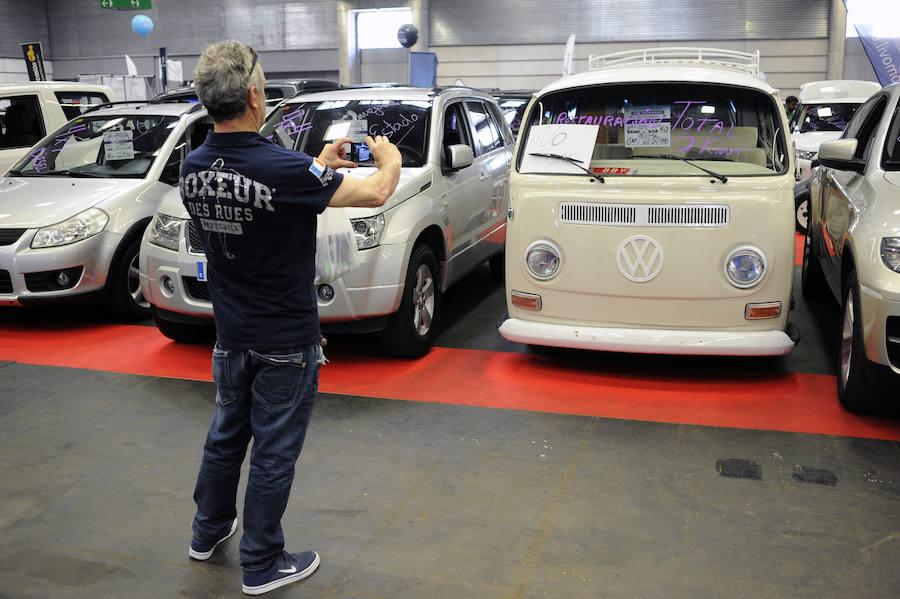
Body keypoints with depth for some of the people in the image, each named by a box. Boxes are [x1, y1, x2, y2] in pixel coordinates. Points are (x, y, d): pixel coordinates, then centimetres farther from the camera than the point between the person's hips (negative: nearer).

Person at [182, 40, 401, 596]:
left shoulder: (194, 168, -5)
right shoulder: (283, 169, -26)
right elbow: (377, 193, -15)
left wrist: (321, 166, 17)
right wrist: (389, 157, 6)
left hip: (231, 336, 6)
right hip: (285, 342, -6)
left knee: (226, 435, 24)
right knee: (274, 452, 8)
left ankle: (209, 532, 44)